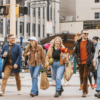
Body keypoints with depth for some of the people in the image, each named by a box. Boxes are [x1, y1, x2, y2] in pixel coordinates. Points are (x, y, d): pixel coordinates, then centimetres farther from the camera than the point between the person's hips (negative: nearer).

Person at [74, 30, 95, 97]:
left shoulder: (90, 42, 0)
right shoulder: (78, 43, 5)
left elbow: (93, 52, 5)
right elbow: (75, 52, 11)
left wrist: (90, 58, -9)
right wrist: (77, 58, -5)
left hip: (87, 62, -3)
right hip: (80, 62, 3)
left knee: (85, 77, -8)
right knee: (81, 77, 11)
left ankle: (84, 92, -1)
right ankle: (86, 87, 38)